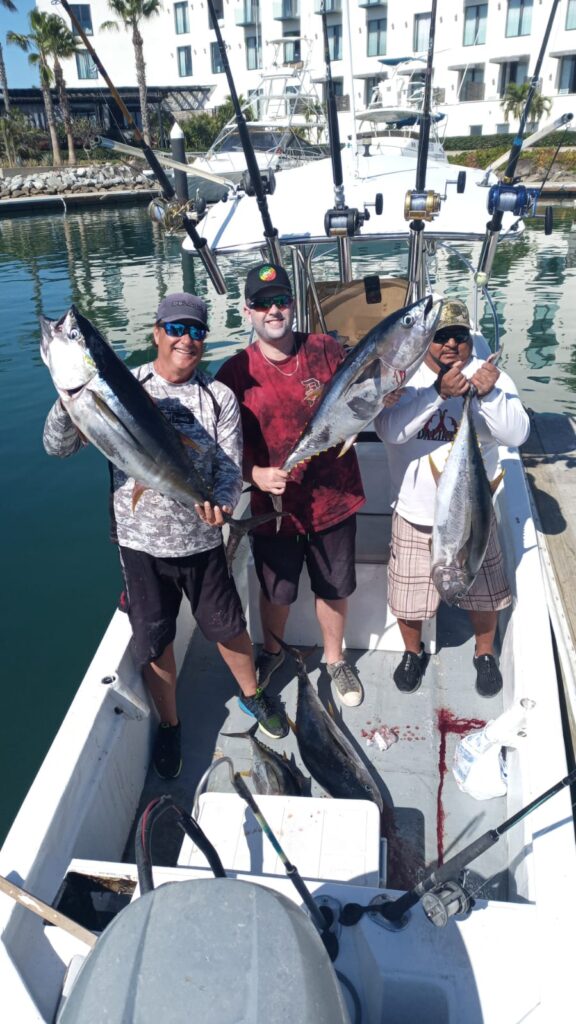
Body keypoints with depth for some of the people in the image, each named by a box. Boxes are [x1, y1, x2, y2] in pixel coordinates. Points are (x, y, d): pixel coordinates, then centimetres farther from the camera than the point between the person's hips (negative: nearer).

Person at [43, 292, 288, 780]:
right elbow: (58, 446, -12)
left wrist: (220, 502, -28)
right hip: (141, 543, 0)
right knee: (155, 642, 14)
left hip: (201, 541, 1)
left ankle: (252, 695, 46)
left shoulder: (219, 398, -4)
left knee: (229, 625, 16)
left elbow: (231, 468, -6)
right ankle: (169, 724, 40)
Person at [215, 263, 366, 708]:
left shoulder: (327, 350, -5)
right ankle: (272, 652, 50)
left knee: (334, 587, 19)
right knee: (277, 590, 20)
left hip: (334, 496, 1)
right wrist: (255, 475, -23)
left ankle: (335, 659, 46)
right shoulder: (235, 373, -9)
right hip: (274, 504, -1)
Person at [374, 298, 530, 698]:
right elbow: (390, 429, -26)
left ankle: (485, 654, 46)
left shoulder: (492, 376, -7)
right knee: (408, 593, 15)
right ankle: (413, 652, 44)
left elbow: (517, 434, -17)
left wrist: (489, 394, -33)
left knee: (483, 591, 18)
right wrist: (438, 393, -37)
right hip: (415, 514, 0)